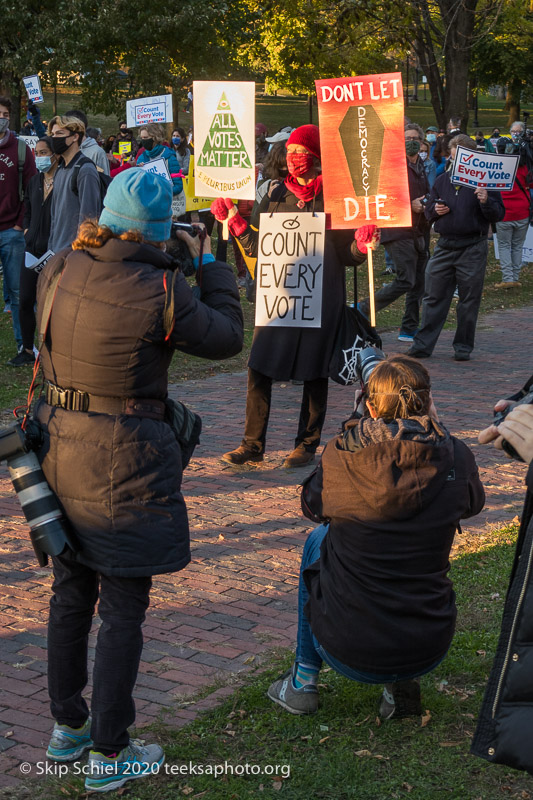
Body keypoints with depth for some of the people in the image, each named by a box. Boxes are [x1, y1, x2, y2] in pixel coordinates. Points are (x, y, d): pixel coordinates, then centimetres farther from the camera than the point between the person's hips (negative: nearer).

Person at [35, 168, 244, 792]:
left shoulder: (57, 270, -3)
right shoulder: (159, 291, -20)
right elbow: (226, 337, -4)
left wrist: (90, 239, 17)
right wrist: (207, 264, 6)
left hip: (59, 448, 6)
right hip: (124, 460, -6)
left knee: (70, 593, 20)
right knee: (124, 608, 6)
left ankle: (66, 728, 34)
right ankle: (109, 754, 14)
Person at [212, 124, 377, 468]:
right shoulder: (276, 196, 9)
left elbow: (346, 254, 1)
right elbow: (259, 248, 13)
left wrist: (361, 245, -20)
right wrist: (235, 223, 3)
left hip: (321, 296, -3)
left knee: (314, 371, 5)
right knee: (259, 367, -2)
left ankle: (308, 444, 18)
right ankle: (253, 443, 9)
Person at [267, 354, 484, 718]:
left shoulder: (341, 456, -10)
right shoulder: (456, 457, -7)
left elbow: (312, 504, 12)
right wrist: (435, 429, 24)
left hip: (347, 652, -1)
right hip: (428, 653, 1)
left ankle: (303, 681, 30)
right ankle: (403, 685, 21)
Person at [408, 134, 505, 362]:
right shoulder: (441, 181, 12)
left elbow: (498, 215, -2)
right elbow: (428, 211, 20)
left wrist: (486, 202, -22)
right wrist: (436, 210, -3)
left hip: (472, 248, -3)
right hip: (445, 246, 4)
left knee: (469, 299, 4)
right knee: (434, 296, 4)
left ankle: (463, 347, 15)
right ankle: (423, 345, 8)